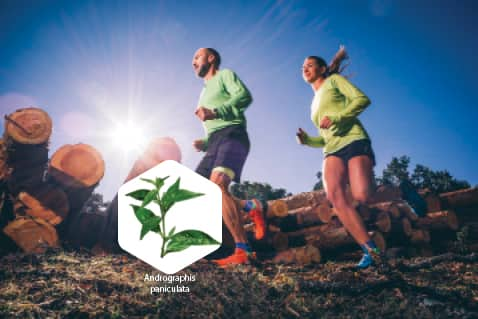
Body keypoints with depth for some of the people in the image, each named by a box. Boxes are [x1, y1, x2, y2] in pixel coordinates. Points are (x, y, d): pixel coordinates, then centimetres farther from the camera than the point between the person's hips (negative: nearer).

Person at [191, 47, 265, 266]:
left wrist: (215, 112, -20)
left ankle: (242, 251, -32)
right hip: (215, 142, 9)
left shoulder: (225, 75, 10)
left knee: (217, 186, -30)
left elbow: (245, 96, -11)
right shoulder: (205, 93, 35)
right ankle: (249, 208, -2)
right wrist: (204, 144, 14)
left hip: (232, 135, -9)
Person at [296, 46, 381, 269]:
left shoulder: (334, 80, 15)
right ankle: (369, 249, -25)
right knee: (334, 194, -26)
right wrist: (307, 140, 12)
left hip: (354, 141, -5)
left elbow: (362, 99, 0)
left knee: (362, 196, -26)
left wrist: (337, 117, -12)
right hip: (333, 150, 5)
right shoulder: (314, 104, 32)